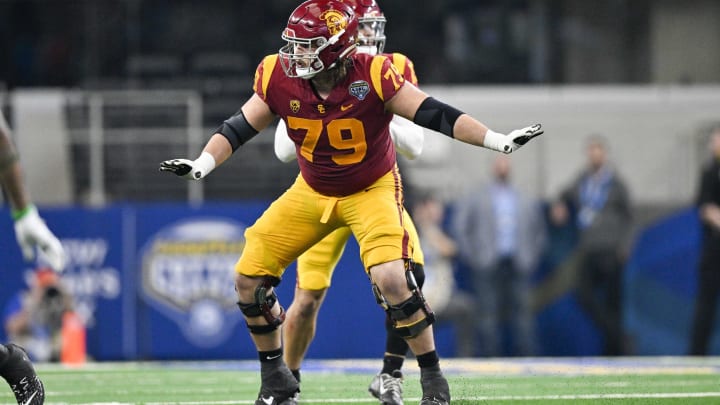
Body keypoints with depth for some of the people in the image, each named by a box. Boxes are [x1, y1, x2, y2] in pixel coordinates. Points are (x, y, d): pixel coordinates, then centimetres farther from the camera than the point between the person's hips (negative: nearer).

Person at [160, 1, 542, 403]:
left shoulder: (373, 77, -27)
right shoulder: (279, 79, -17)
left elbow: (435, 114, -25)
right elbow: (238, 128, -8)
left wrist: (499, 141, -32)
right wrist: (201, 164, -24)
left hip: (372, 189, -4)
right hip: (312, 192, 4)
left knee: (392, 279, -25)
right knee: (249, 277, -2)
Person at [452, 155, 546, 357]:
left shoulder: (528, 202, 17)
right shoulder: (474, 199, 11)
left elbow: (539, 232, 23)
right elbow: (460, 227, 7)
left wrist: (532, 258, 11)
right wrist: (473, 257, -1)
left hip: (518, 266, 2)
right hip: (488, 266, -2)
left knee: (523, 314, -4)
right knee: (489, 316, -6)